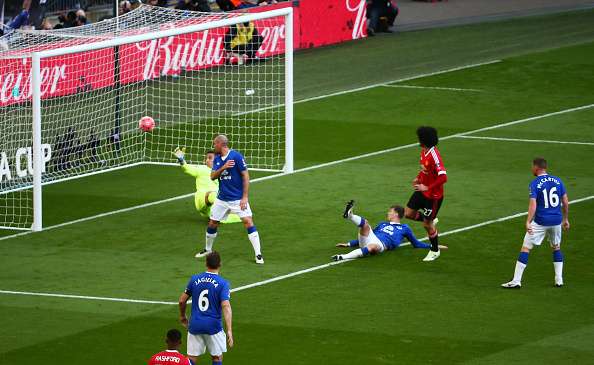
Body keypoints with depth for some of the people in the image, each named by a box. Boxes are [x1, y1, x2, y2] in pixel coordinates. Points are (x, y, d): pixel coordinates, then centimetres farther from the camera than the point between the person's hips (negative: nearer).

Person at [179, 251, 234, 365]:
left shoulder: (194, 279, 2)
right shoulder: (223, 283, -9)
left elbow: (182, 300, 8)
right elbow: (226, 306, -19)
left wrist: (182, 316, 27)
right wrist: (229, 331, -23)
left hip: (195, 325, 2)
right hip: (213, 326, -2)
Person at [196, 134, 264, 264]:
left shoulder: (236, 156, -14)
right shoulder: (217, 159, 5)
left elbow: (245, 176, -13)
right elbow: (212, 176, -2)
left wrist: (245, 197, -17)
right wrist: (223, 167, -21)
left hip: (238, 199, -6)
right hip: (222, 199, 6)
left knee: (248, 222, -16)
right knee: (212, 224, 10)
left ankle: (258, 254, -13)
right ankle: (207, 250, 32)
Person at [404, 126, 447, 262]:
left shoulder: (434, 156, -29)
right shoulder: (424, 151, -1)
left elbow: (443, 177, -33)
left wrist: (427, 188, -28)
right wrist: (418, 178, 5)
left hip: (433, 195, -9)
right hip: (422, 190, 9)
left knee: (427, 224, 3)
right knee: (408, 213, 12)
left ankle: (435, 251, 22)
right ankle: (431, 220, 34)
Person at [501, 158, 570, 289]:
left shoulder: (535, 183, -9)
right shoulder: (558, 181, 5)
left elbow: (533, 205, -20)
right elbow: (565, 202, 8)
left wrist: (528, 222, -25)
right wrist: (565, 219, 19)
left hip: (540, 222, -5)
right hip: (556, 221, 5)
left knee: (525, 248, 1)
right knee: (556, 248, 24)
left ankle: (516, 281, -3)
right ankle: (559, 279, 20)